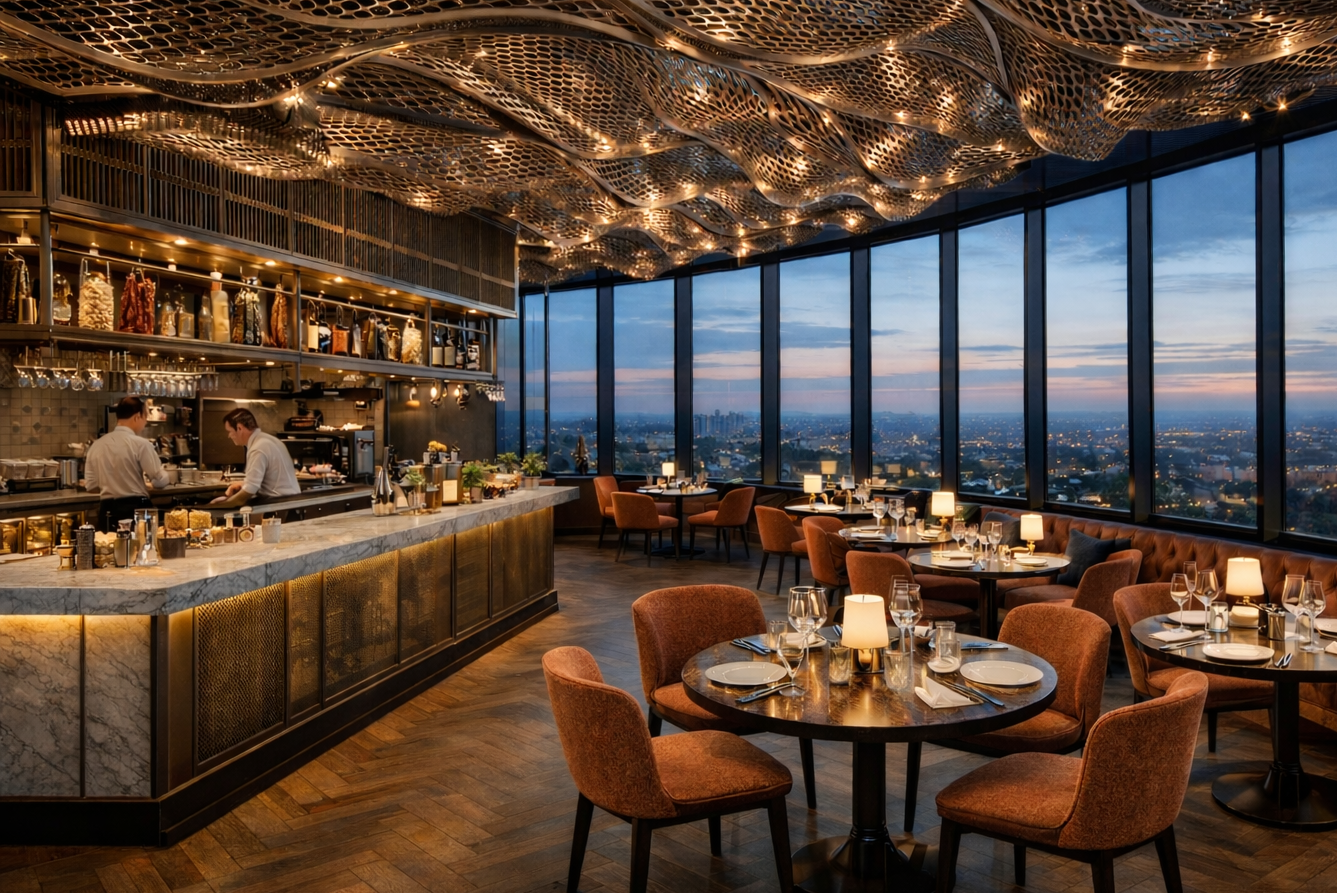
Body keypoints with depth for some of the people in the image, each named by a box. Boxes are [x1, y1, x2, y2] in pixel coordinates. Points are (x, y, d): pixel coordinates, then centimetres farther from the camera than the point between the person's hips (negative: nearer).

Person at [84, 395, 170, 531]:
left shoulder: (96, 445, 5)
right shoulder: (140, 444, -11)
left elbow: (91, 485, 11)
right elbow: (160, 480, -9)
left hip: (107, 511, 5)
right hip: (137, 509, -5)